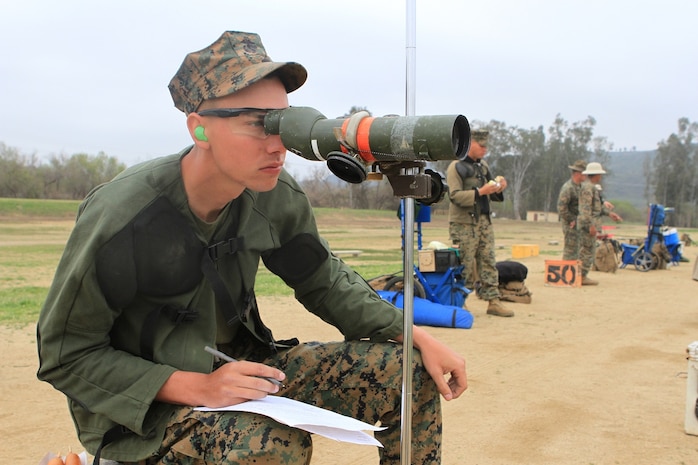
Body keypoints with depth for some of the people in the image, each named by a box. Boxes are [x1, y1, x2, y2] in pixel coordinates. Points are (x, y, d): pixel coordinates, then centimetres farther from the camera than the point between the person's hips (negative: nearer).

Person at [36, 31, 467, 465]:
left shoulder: (278, 197, -10)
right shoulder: (120, 217, -24)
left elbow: (324, 282, 5)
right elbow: (66, 356, -16)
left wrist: (418, 337, -7)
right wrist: (197, 388, -27)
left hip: (239, 368, 6)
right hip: (144, 407, -5)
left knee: (409, 373, -5)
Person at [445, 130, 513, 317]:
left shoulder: (483, 166, 15)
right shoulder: (456, 167, -8)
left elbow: (490, 196, 21)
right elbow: (455, 196, -17)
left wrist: (498, 189, -1)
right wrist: (480, 191, -23)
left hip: (484, 221, 7)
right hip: (464, 223, -7)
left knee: (489, 262, 6)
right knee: (465, 265, -3)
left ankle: (493, 301, 9)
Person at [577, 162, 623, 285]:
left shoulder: (592, 187, 19)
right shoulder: (588, 187, -16)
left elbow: (598, 205, 25)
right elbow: (586, 208, -22)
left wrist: (609, 213, 20)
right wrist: (591, 225, -24)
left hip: (588, 224, 11)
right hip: (588, 223, -11)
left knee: (584, 251, 13)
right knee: (588, 251, -7)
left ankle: (582, 276, 18)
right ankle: (583, 276, -4)